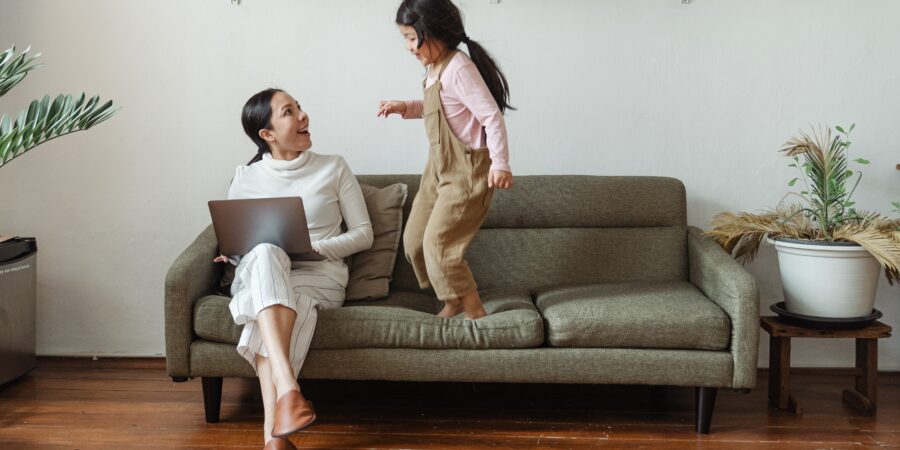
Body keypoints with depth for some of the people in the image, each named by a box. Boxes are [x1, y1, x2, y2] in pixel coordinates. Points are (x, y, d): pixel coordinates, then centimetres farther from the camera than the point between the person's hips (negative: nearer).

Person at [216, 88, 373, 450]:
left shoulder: (333, 168, 9)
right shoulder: (246, 178, 12)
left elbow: (363, 234, 6)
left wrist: (312, 248, -10)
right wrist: (236, 253, -7)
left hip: (320, 276, -1)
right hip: (257, 274, 1)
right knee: (265, 254, -38)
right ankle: (288, 388, -54)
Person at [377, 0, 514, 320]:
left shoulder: (459, 68, -20)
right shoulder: (435, 69, 8)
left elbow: (492, 116, -22)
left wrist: (500, 164, -24)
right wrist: (405, 108, 11)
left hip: (467, 170, -10)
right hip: (439, 167, 10)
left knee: (438, 241, -11)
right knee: (414, 239, 11)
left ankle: (473, 310, 2)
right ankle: (453, 301, 25)